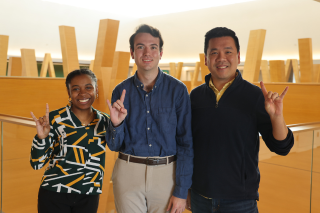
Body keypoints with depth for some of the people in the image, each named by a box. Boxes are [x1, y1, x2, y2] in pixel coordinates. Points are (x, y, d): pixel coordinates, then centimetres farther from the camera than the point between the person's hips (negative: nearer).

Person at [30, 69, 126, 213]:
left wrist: (117, 123, -27)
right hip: (54, 196, -3)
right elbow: (37, 164, -6)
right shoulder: (56, 119, -7)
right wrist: (41, 137, -22)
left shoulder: (104, 122, 2)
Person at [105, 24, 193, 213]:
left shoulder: (177, 90, -6)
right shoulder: (121, 91, 0)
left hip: (167, 174, -1)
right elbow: (114, 146, 4)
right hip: (128, 172, 2)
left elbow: (186, 143, -5)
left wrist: (181, 191, -8)